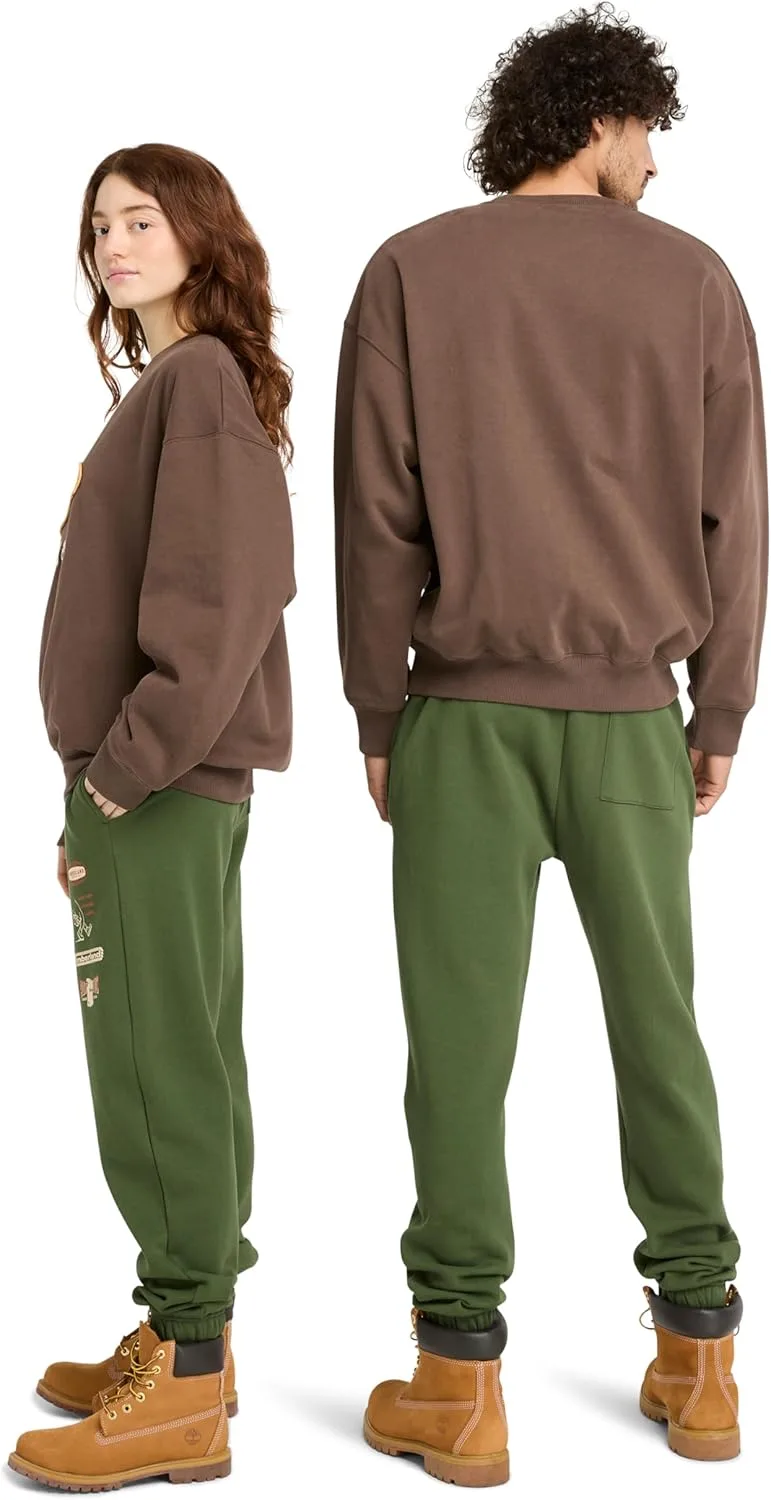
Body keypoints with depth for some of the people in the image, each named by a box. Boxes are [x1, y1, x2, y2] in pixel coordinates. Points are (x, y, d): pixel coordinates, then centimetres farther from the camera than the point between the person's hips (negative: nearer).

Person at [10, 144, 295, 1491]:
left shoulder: (199, 379, -11)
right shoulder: (167, 385, 17)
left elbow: (219, 598, -21)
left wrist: (133, 763, -18)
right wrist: (110, 780, 15)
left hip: (162, 787, -10)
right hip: (160, 786, 10)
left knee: (156, 1067, -6)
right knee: (180, 1061, 13)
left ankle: (185, 1384, 1)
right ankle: (188, 1337, 23)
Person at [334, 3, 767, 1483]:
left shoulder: (411, 271, 0)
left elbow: (376, 513, -4)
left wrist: (379, 713, 4)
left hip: (465, 710, -1)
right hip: (633, 718, 2)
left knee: (461, 1037, 2)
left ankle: (459, 1379, 5)